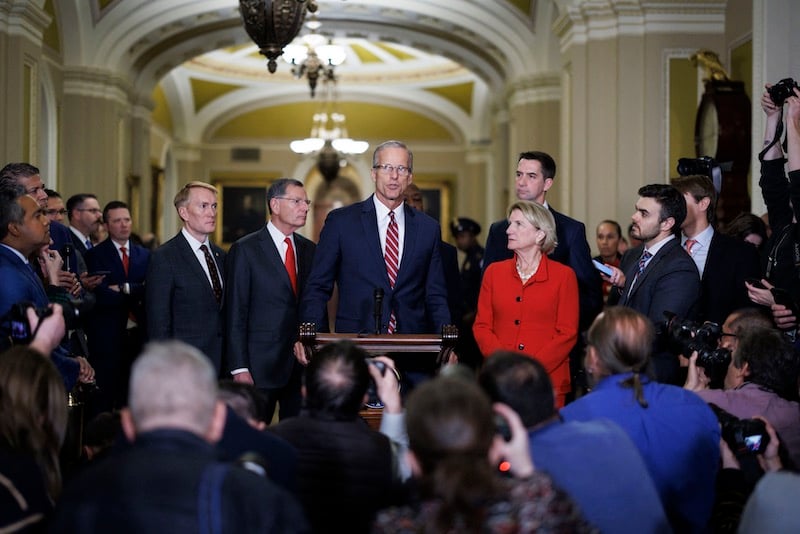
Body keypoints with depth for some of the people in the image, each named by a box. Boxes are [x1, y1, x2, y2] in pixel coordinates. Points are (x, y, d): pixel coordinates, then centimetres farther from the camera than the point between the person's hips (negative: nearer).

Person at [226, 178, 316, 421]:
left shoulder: (309, 250, 12)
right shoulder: (245, 250, -4)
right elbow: (235, 314, -7)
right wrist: (239, 368, -12)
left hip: (303, 364, 5)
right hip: (261, 364, -5)